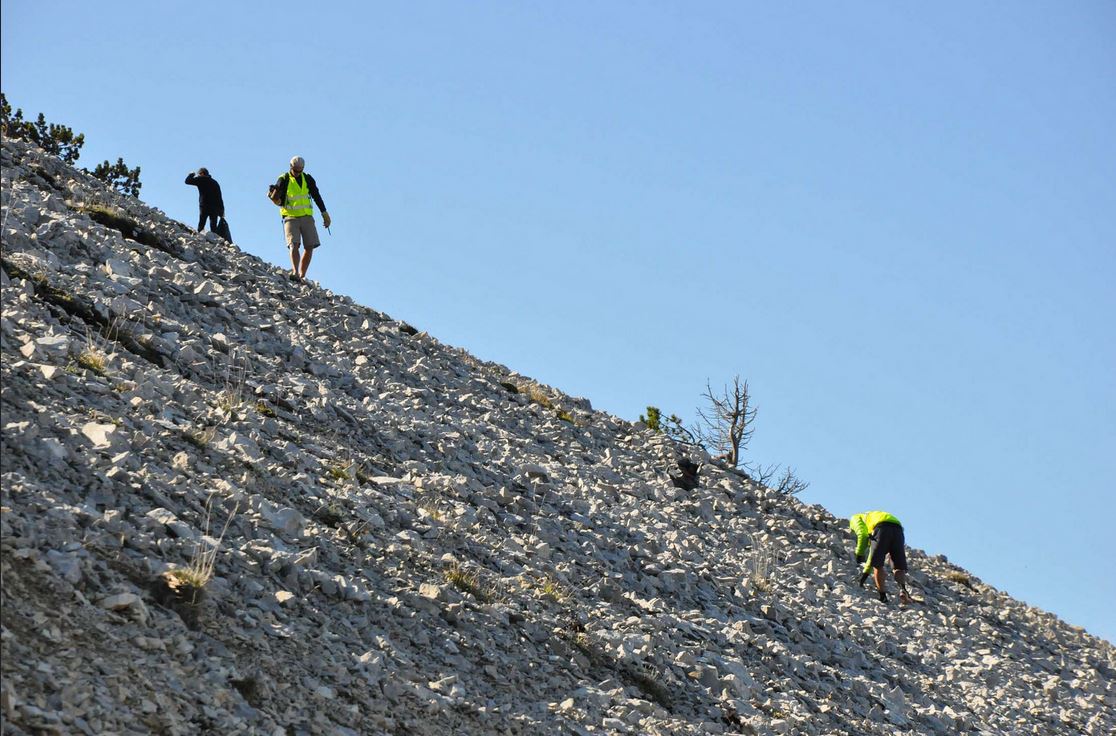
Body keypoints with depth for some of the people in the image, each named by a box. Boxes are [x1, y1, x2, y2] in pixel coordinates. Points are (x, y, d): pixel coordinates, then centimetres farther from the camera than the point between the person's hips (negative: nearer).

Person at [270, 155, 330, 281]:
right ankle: (295, 272, -34)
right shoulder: (284, 180, 1)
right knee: (294, 245, -20)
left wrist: (324, 214, 13)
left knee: (310, 247, -5)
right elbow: (278, 200, 0)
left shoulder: (308, 179, 10)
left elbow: (317, 197, 16)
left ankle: (302, 275, 1)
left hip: (306, 217, 4)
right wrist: (275, 199, -24)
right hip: (291, 217, -4)